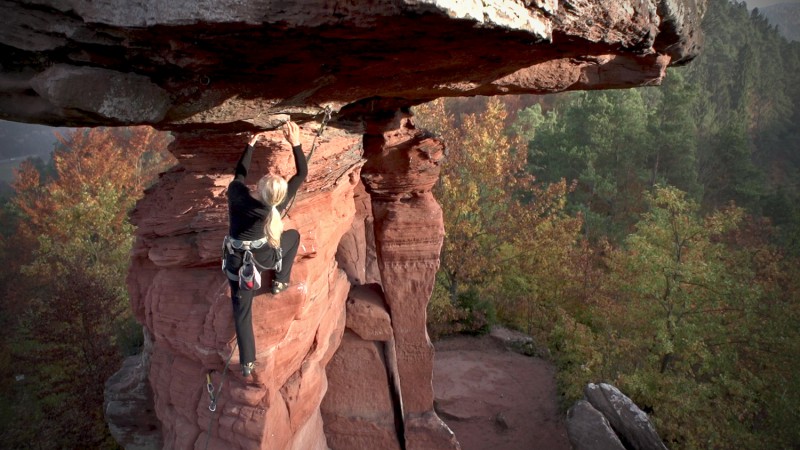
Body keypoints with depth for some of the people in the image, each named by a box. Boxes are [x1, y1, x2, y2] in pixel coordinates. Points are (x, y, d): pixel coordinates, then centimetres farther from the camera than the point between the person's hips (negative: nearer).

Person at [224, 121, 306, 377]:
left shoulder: (235, 193, -24)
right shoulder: (275, 207, -23)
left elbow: (240, 173, 1)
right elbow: (301, 175, -15)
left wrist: (250, 145, 9)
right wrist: (295, 143, -17)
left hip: (238, 263, 1)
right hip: (264, 258, -1)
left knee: (242, 311, 14)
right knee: (294, 235, 25)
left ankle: (247, 363, 18)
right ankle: (280, 282, 31)